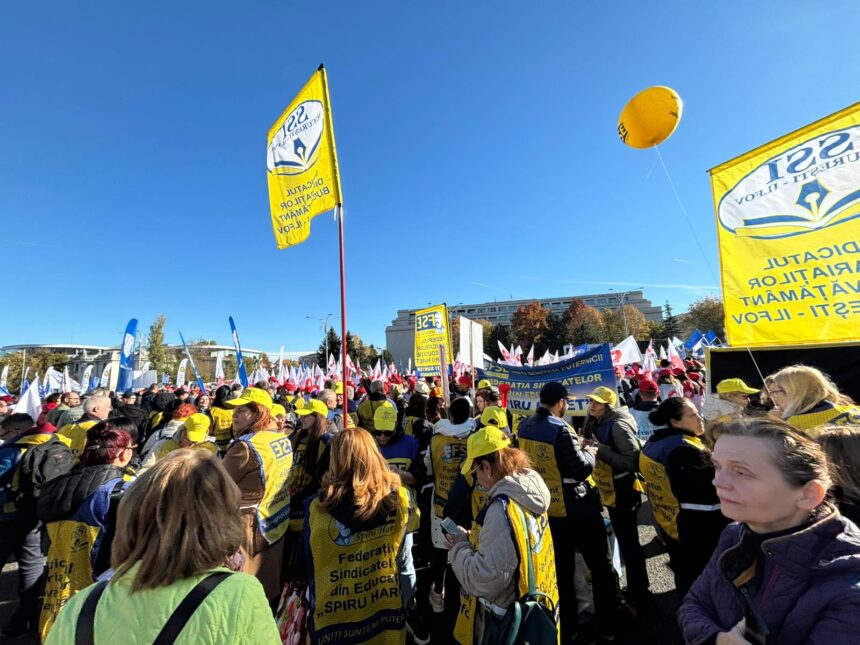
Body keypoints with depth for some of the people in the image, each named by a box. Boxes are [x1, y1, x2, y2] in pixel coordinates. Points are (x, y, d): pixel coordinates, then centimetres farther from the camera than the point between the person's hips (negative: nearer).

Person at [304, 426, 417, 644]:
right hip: (387, 613, 1)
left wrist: (315, 605, 10)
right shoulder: (399, 499, -21)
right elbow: (404, 562, -8)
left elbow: (310, 570, -8)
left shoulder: (317, 507, -23)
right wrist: (406, 600, 9)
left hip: (333, 618, -1)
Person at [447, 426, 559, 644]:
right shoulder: (529, 493, -5)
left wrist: (459, 548, -15)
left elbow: (485, 579, -30)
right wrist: (471, 539, 2)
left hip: (503, 621, -7)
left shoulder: (502, 509, -32)